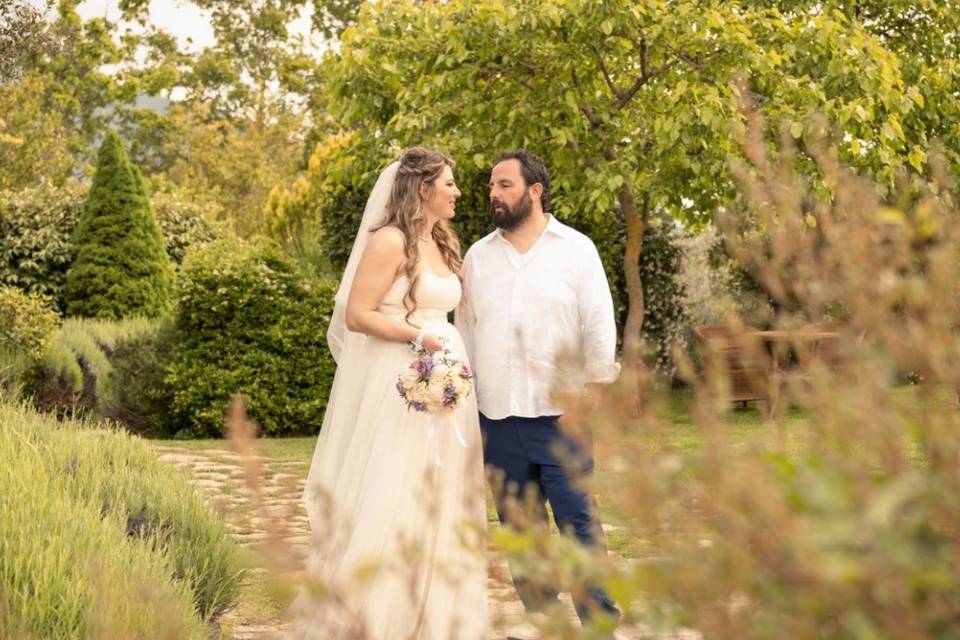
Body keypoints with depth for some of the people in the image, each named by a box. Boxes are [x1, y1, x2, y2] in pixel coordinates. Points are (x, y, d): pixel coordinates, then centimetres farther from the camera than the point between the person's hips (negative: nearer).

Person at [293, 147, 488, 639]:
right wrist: (419, 337, -20)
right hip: (397, 386, -9)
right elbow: (357, 315, -15)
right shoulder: (391, 240, -11)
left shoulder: (442, 244, 15)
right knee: (387, 505, -6)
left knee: (438, 504, 10)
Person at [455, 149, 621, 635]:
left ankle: (600, 620, -1)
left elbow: (599, 326, 0)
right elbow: (464, 330, 15)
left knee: (577, 521, -7)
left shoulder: (576, 249, 2)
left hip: (560, 415, -4)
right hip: (496, 416, 4)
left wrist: (591, 394, -7)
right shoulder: (477, 256, 11)